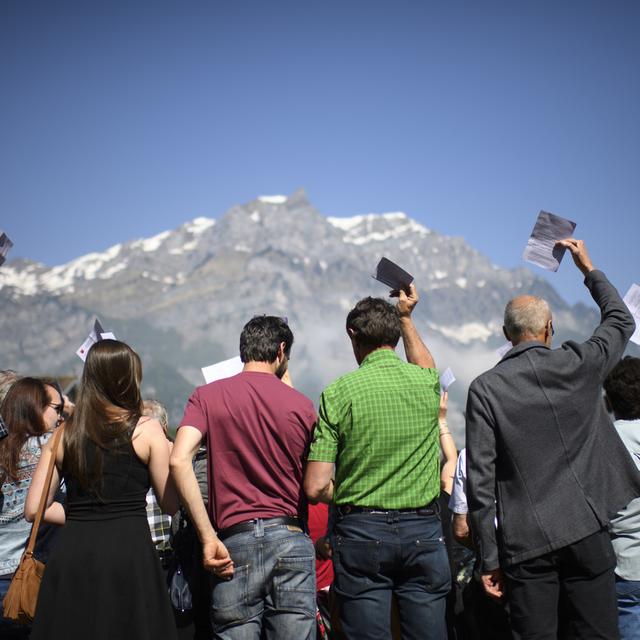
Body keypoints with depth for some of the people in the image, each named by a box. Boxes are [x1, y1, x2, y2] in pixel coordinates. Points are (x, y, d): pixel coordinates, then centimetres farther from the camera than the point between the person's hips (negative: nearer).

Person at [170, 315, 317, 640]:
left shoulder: (207, 396, 4)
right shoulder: (302, 404, 5)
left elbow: (179, 460, -10)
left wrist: (208, 537, -10)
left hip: (236, 540, 0)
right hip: (292, 539, 1)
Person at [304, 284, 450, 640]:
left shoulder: (339, 392, -7)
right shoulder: (426, 383, 1)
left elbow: (316, 488, -9)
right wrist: (406, 317, 39)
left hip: (361, 531, -2)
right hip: (424, 530, 2)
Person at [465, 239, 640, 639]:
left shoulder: (485, 389, -5)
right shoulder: (579, 365, -1)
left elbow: (481, 479, -7)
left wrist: (490, 558, -1)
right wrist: (589, 268, 34)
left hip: (526, 543, -1)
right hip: (587, 531, 1)